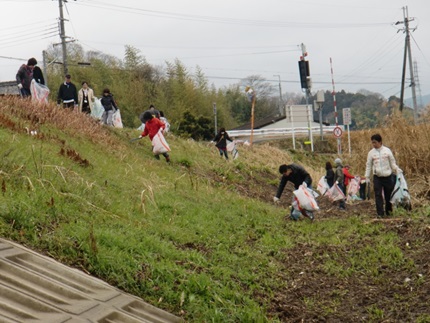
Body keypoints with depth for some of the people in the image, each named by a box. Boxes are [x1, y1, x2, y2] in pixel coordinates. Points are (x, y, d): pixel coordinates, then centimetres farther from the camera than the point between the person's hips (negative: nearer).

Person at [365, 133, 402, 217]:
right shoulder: (371, 152, 3)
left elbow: (392, 163, 9)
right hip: (377, 177, 0)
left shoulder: (387, 150, 1)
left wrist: (397, 171, 1)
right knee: (378, 195, -5)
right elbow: (368, 165, 8)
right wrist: (367, 177, 6)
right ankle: (380, 213, -3)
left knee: (388, 195, 7)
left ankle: (388, 211, 22)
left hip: (388, 176, 0)